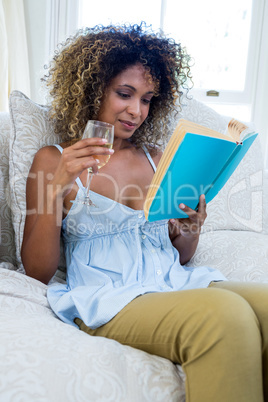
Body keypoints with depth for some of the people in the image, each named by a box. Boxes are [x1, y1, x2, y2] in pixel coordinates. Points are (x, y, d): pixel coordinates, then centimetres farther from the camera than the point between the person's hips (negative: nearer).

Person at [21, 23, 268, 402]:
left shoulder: (155, 157, 19)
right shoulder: (53, 160, 7)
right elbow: (37, 271, -1)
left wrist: (192, 230, -3)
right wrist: (58, 189, -13)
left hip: (174, 283, 5)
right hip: (108, 297, -4)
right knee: (226, 314, -32)